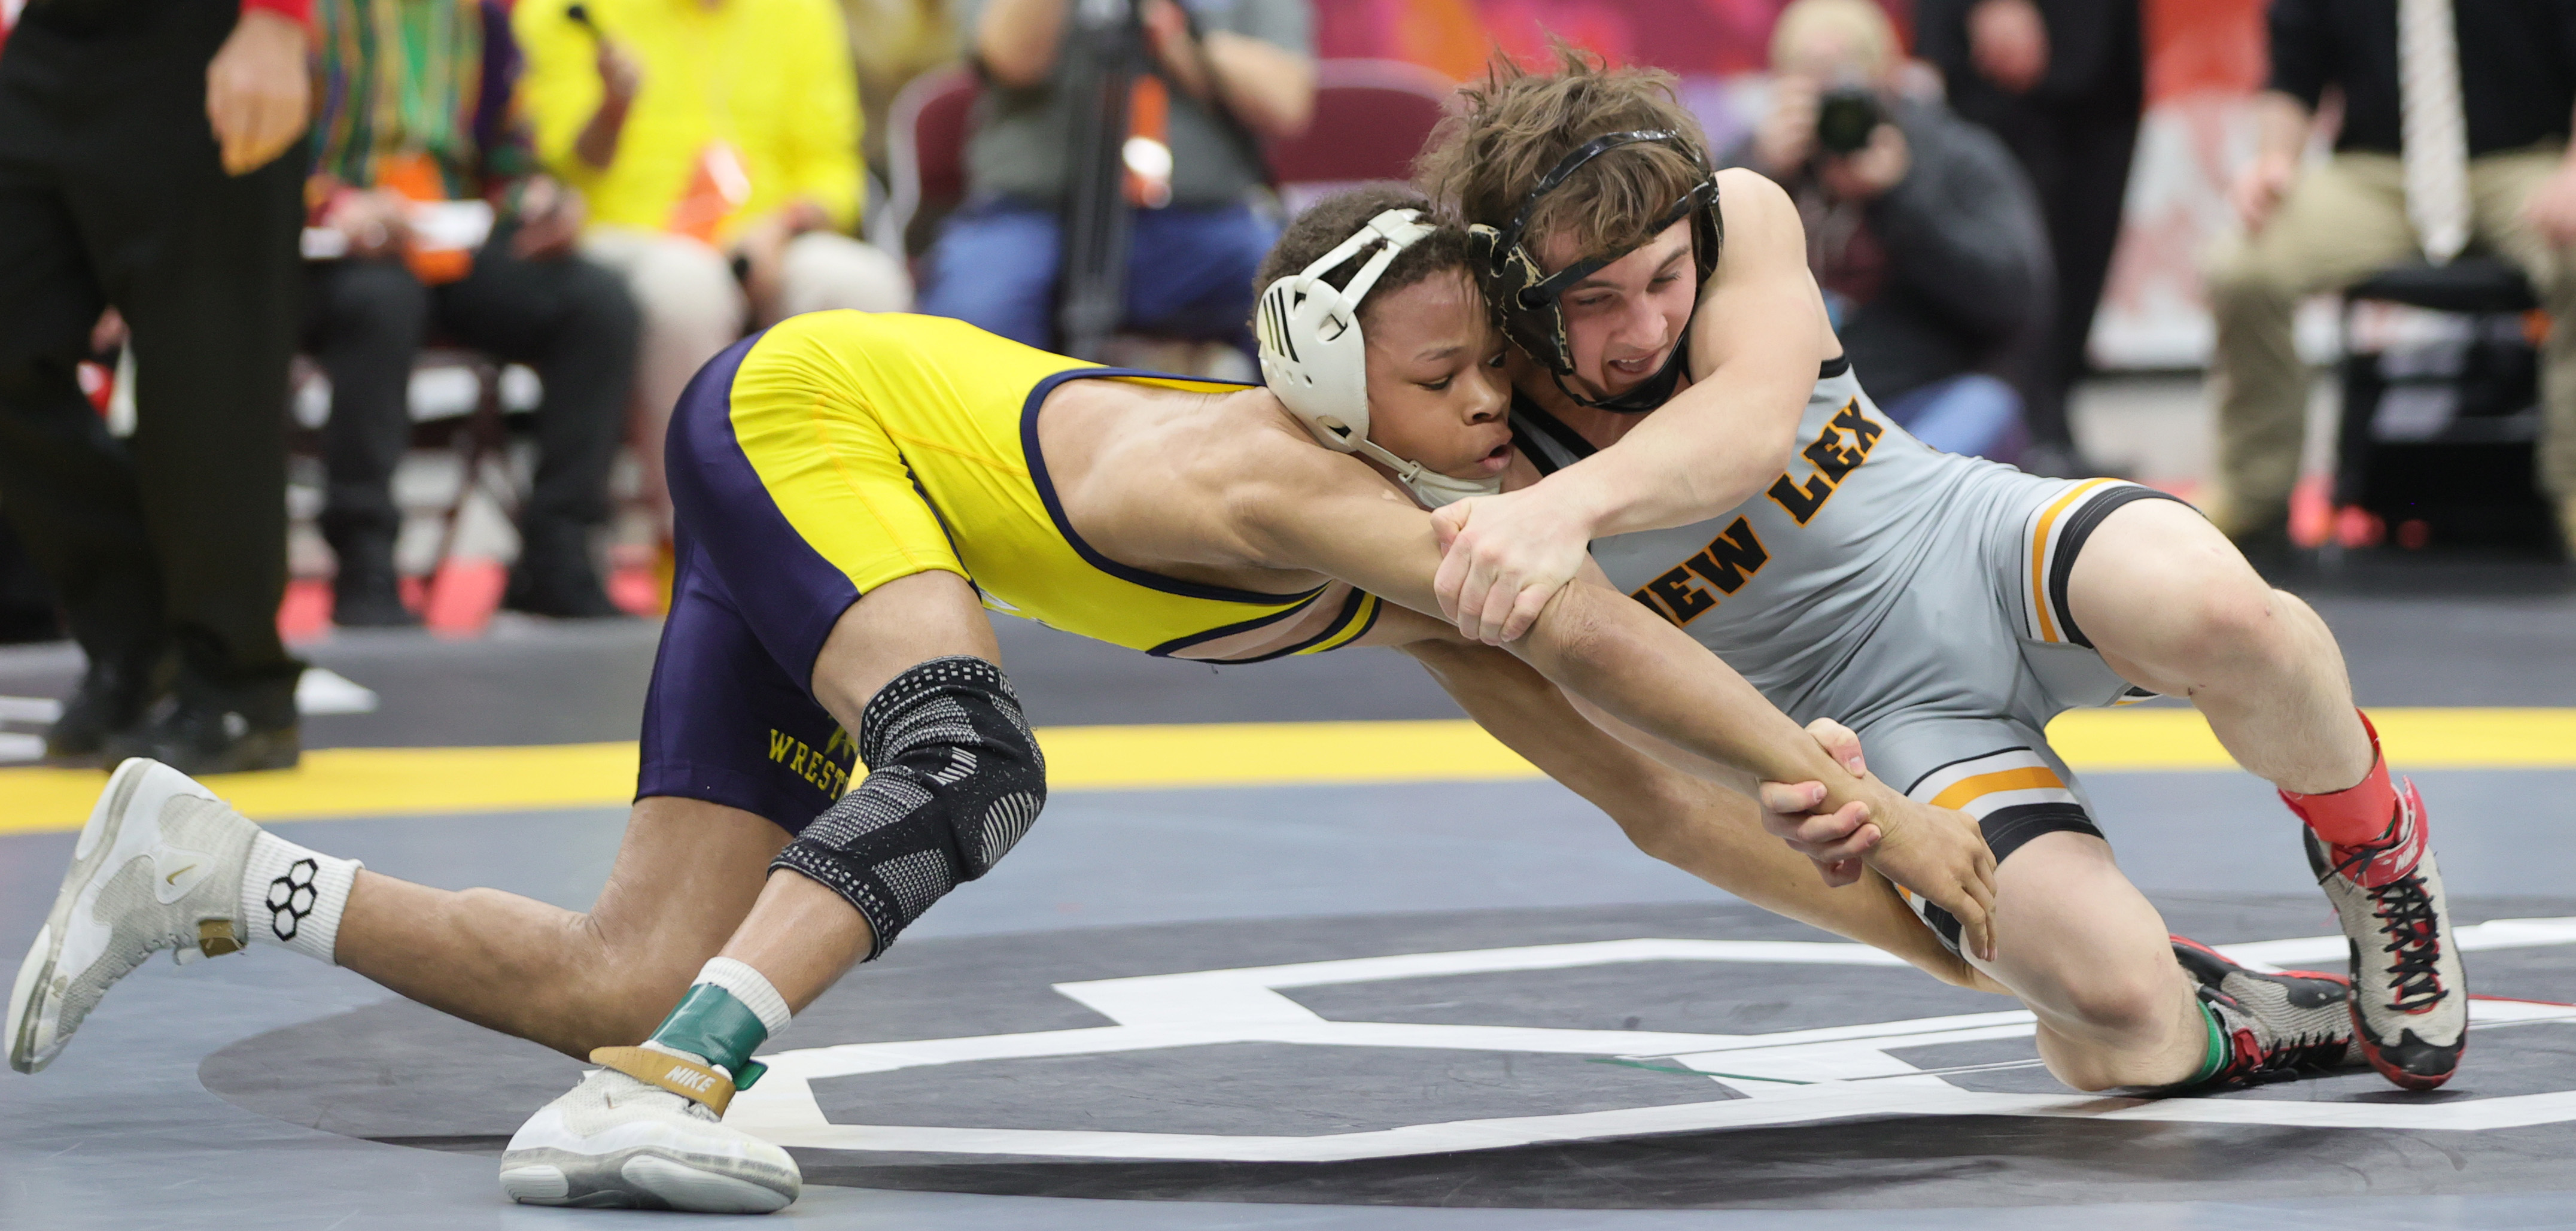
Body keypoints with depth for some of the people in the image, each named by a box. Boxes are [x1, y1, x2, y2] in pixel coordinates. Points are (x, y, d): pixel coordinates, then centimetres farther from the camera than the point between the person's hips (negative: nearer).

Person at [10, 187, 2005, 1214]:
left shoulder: (1416, 589, -8)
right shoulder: (1281, 483, -33)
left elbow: (1645, 793, -3)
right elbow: (1582, 633, -44)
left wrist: (1910, 923, -9)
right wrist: (1848, 792, -45)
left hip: (834, 514, 8)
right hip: (798, 410, -8)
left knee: (633, 981, 3)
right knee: (968, 754, -35)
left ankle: (207, 867, 15)